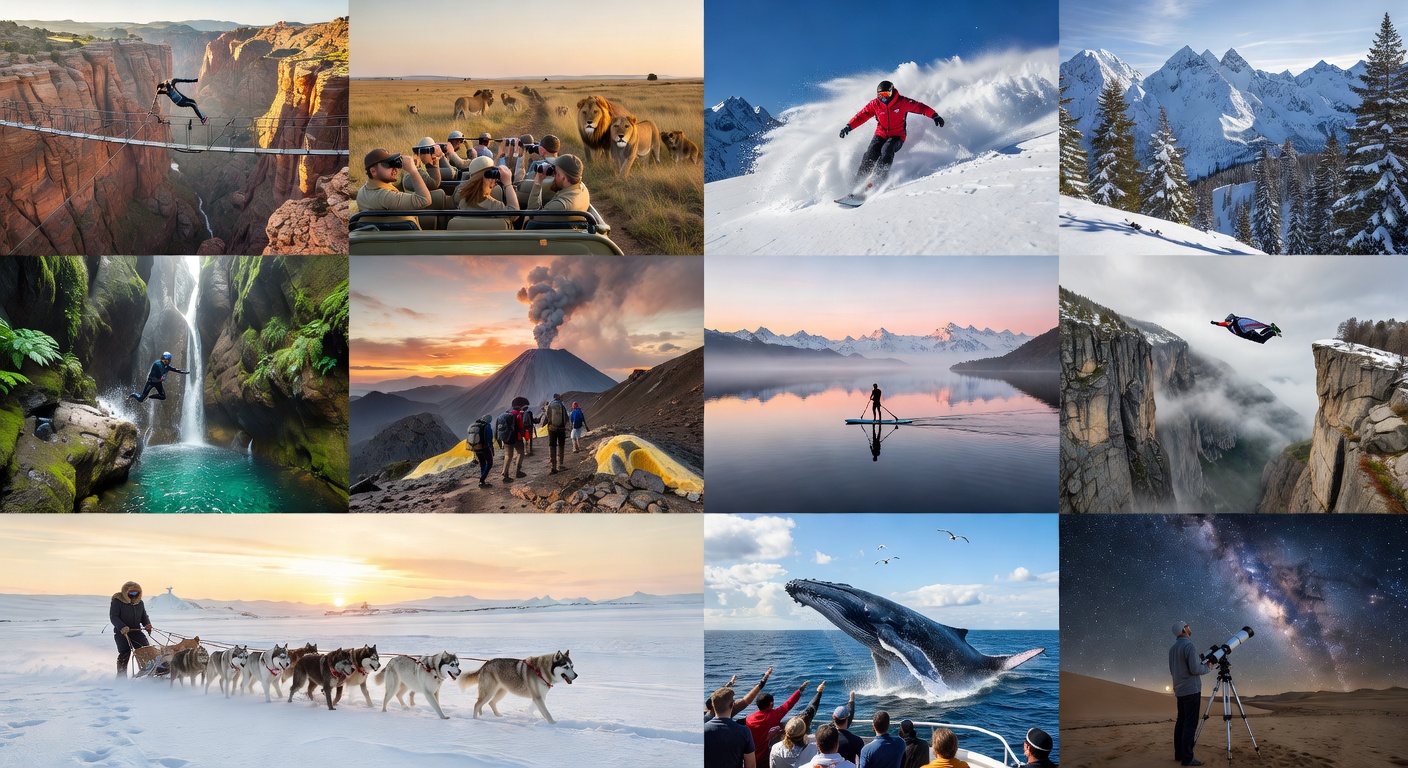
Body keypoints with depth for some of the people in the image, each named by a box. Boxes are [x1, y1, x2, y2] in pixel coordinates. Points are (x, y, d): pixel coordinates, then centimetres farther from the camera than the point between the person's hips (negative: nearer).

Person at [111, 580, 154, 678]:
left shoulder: (140, 603, 11)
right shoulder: (117, 601, -6)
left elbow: (144, 616, 18)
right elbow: (113, 617, -12)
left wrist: (147, 624, -5)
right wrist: (122, 627, -28)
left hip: (136, 631, 5)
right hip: (121, 632, -5)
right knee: (125, 653, -15)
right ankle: (121, 676, -5)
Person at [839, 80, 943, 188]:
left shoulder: (902, 102, -10)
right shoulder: (875, 104, -3)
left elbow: (920, 107, -7)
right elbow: (862, 115, 1)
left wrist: (934, 116, -19)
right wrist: (849, 126, -11)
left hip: (897, 136, -2)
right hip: (880, 135, 2)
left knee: (886, 150, -32)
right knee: (871, 154, -21)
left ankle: (879, 178, -35)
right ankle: (860, 180, -17)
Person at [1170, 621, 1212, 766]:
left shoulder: (1172, 648, 13)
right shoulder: (1189, 645, -14)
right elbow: (1195, 669, -20)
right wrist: (1207, 667, 0)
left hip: (1180, 690, 9)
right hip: (1191, 690, -9)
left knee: (1181, 722, 10)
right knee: (1190, 724, -9)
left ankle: (1179, 754, 11)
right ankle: (1187, 758, -12)